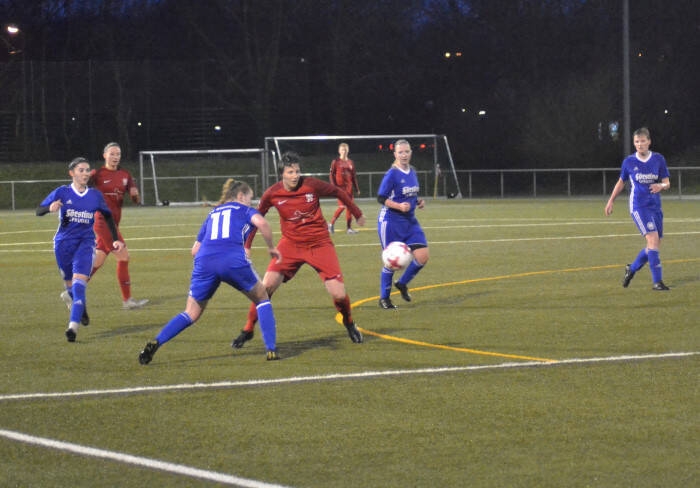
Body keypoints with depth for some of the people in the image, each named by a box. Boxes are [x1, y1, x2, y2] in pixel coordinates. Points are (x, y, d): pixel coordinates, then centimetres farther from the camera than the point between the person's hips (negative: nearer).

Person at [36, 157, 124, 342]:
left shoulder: (95, 195, 1)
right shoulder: (62, 193, -4)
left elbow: (108, 216, 18)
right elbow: (39, 211, -7)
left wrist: (115, 239, 13)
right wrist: (50, 207, -29)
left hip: (85, 243, -1)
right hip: (64, 243, 1)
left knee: (79, 281, -20)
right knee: (69, 284, 13)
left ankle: (74, 326, -27)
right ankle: (81, 309, 45)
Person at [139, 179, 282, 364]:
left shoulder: (212, 214, 32)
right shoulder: (243, 209, 20)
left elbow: (195, 250, 27)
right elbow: (260, 222, -4)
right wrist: (272, 248, 8)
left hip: (204, 260, 4)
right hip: (233, 259, -4)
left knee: (191, 314, 14)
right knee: (262, 299, 20)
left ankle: (155, 342, -6)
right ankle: (271, 349, 11)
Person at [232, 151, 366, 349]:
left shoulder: (311, 185, -13)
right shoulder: (272, 194, -9)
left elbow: (339, 193, 4)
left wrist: (357, 214, 15)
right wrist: (246, 247, 1)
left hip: (320, 243, -1)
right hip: (291, 243, 1)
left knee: (339, 295, -8)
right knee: (267, 285, -17)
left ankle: (349, 324, 26)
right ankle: (248, 330, 2)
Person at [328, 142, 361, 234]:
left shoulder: (350, 162, 11)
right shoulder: (335, 162, -2)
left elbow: (354, 176, 16)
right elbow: (331, 175, -4)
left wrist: (357, 189, 14)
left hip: (349, 187, 5)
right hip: (340, 187, -5)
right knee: (342, 206, -13)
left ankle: (349, 228, 9)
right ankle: (332, 223, 3)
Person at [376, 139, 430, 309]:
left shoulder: (412, 172, 7)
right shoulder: (391, 175, -14)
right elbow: (381, 198, -14)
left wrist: (418, 201, 1)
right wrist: (399, 206, -26)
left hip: (410, 222, 6)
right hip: (391, 222, -6)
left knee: (423, 257, -4)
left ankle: (402, 283, 20)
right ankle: (384, 298, 15)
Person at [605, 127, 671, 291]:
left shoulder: (659, 159, 2)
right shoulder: (629, 162, -1)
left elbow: (667, 183, 4)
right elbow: (621, 182, 15)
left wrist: (661, 186, -19)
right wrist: (611, 201, 17)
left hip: (655, 206, 4)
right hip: (638, 207, -4)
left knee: (654, 245, 7)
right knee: (653, 239, -18)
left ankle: (632, 269, 32)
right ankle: (657, 282, -17)